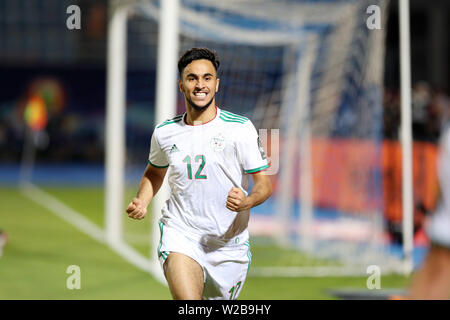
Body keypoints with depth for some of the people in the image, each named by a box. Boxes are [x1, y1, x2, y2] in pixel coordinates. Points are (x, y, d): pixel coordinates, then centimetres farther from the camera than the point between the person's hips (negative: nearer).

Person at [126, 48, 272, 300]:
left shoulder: (241, 128, -5)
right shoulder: (164, 132, 4)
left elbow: (264, 184, -3)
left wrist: (247, 202, -25)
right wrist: (142, 203, 5)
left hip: (229, 245, 0)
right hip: (180, 234, 0)